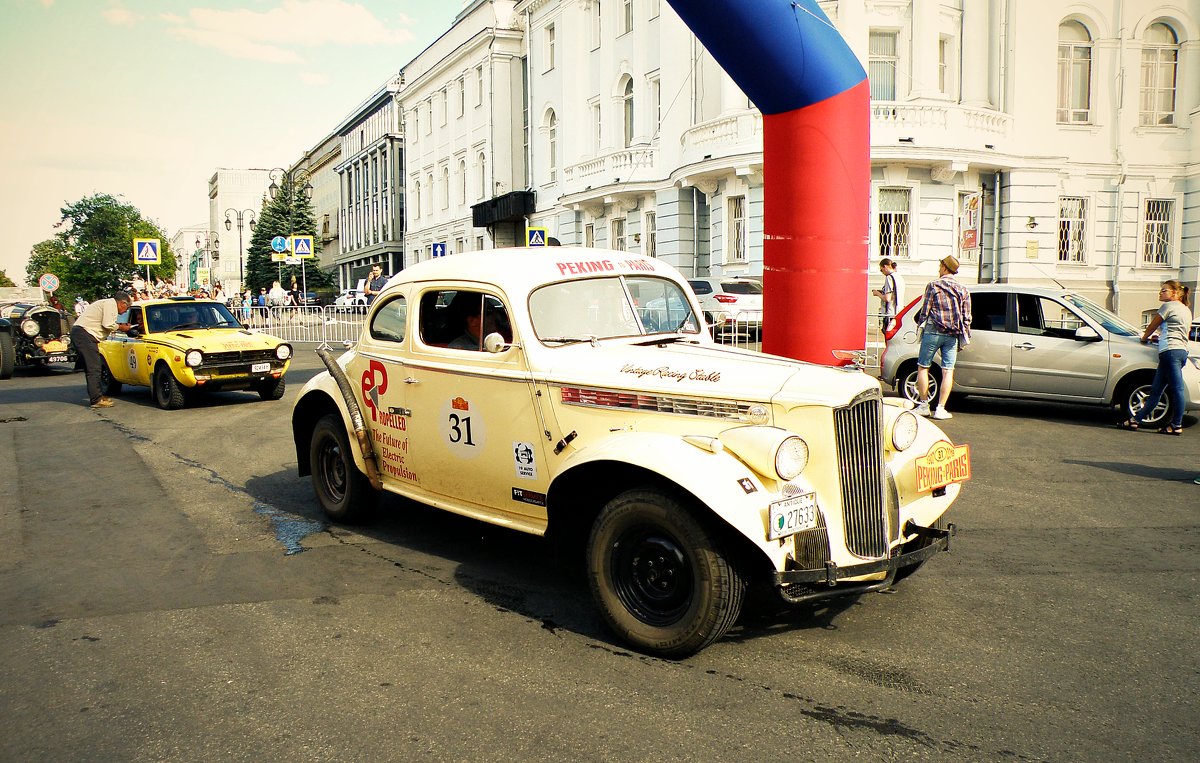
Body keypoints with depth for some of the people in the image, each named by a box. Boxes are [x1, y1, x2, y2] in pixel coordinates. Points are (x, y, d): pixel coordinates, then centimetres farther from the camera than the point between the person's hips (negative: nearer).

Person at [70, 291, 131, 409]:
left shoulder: (106, 303, 24)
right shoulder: (111, 304, -7)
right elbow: (107, 325, -17)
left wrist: (118, 325, 16)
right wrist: (120, 327, -1)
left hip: (77, 332, 11)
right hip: (84, 334, -11)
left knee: (91, 368, 15)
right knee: (94, 369, -11)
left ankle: (97, 396, 21)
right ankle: (96, 400, -12)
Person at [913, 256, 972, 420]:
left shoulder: (933, 285, -4)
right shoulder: (963, 291, 8)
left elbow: (925, 310, -5)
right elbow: (966, 317, 8)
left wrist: (920, 322, 11)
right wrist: (965, 337, 14)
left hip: (932, 332, -3)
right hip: (952, 335, 3)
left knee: (923, 367, 8)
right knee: (948, 371, 4)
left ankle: (924, 405, 8)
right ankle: (940, 409, 1)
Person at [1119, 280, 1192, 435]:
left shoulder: (1169, 306, -3)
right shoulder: (1186, 310, 24)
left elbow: (1152, 327, 5)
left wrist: (1144, 338, 23)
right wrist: (1160, 337, 36)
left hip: (1171, 350, -10)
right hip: (1182, 350, 10)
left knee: (1177, 388, -9)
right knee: (1156, 390, 8)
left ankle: (1177, 426, -8)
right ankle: (1137, 419, 9)